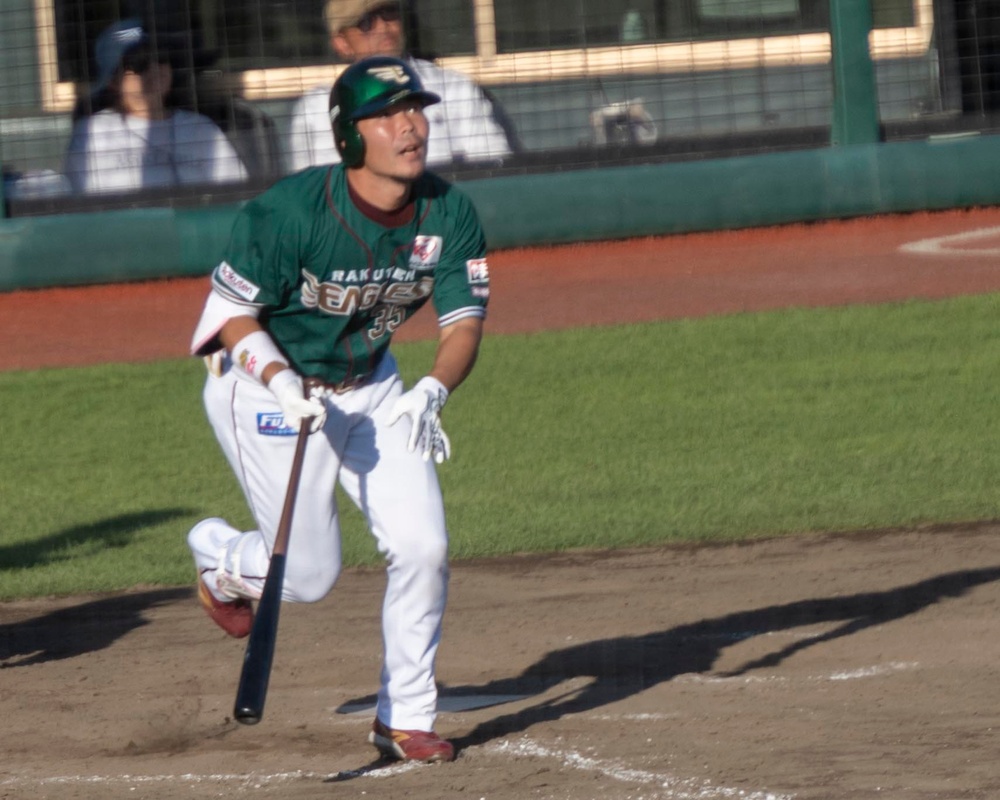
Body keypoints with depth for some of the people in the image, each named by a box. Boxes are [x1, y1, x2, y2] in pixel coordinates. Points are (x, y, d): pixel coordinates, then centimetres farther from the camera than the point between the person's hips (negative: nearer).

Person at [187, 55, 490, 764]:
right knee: (310, 574, -3)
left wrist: (433, 391, -32)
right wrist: (283, 384, -34)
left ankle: (406, 718, 9)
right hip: (268, 387, -5)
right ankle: (220, 557, 33)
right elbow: (233, 311, -18)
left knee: (423, 547, -7)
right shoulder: (295, 210, -28)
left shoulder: (448, 214, -14)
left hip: (369, 387, 5)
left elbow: (464, 321, -12)